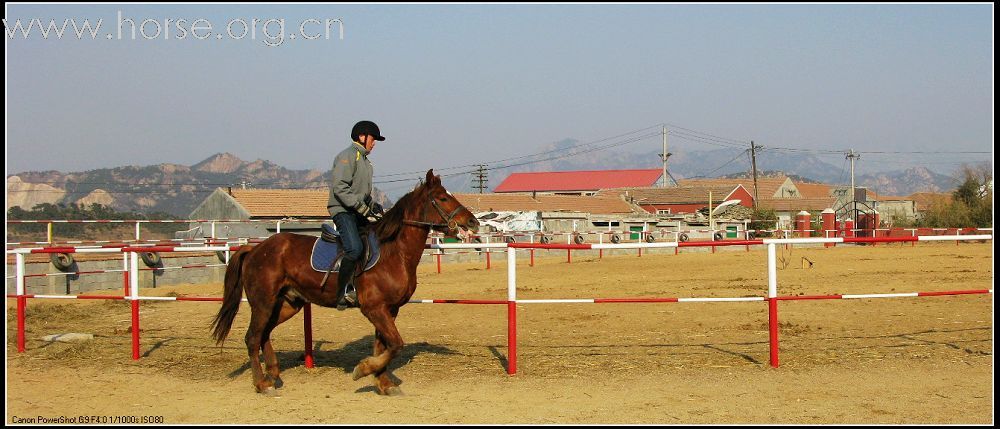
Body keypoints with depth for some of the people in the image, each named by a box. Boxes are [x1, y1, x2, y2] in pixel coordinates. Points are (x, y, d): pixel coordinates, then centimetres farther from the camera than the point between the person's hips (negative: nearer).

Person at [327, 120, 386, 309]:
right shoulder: (347, 156, -7)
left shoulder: (365, 161, 22)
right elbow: (340, 188, -19)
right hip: (343, 210, -10)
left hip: (360, 212, 10)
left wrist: (374, 206, 10)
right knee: (355, 248, -28)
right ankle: (344, 292, -22)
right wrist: (364, 209, -21)